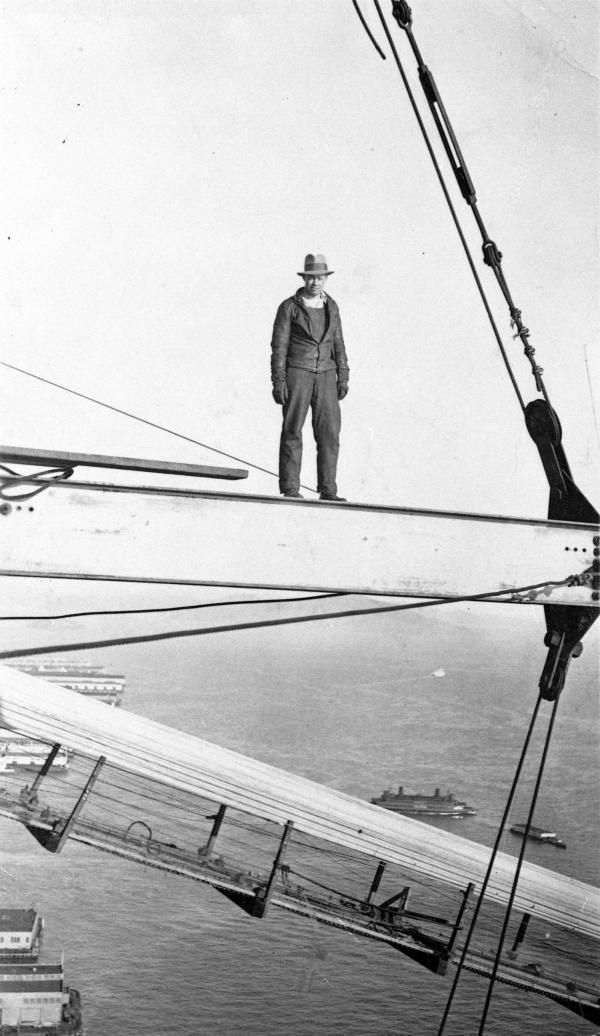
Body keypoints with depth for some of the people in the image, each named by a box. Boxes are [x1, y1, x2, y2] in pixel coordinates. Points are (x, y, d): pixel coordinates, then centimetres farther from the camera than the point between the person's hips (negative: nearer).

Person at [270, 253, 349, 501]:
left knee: (329, 432, -3)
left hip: (325, 376, 4)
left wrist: (343, 378, 5)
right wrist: (278, 382, -12)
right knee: (292, 431, -4)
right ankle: (290, 488, 0)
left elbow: (338, 344, 13)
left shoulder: (331, 306, 11)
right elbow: (279, 346, -4)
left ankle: (327, 490, 1)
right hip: (296, 373, -4)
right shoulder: (289, 307, -2)